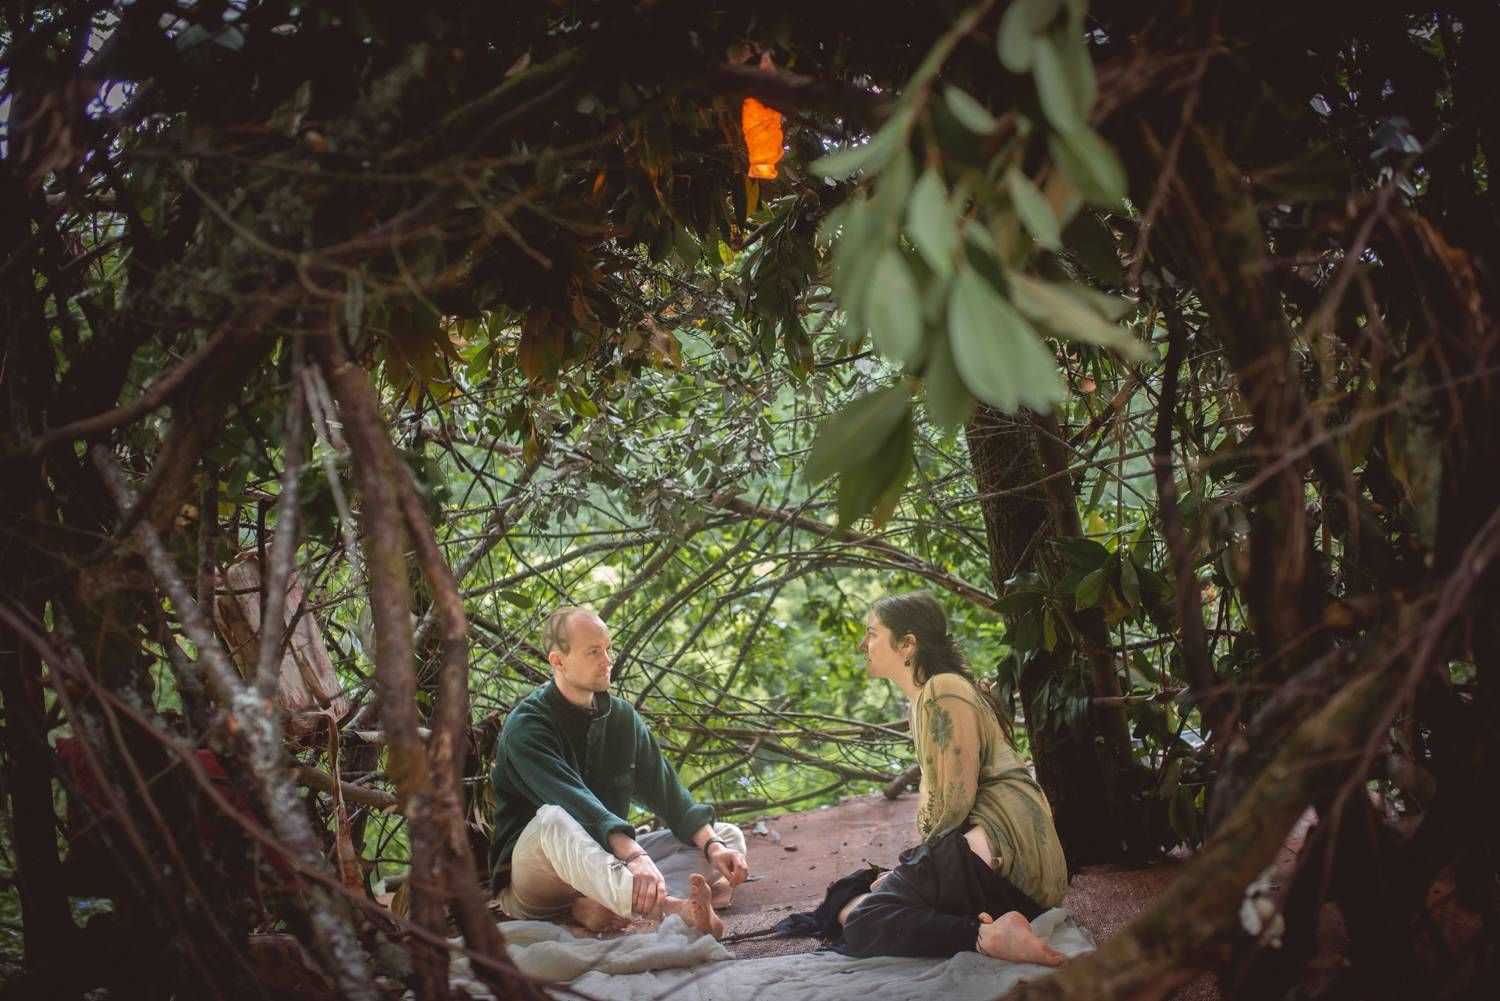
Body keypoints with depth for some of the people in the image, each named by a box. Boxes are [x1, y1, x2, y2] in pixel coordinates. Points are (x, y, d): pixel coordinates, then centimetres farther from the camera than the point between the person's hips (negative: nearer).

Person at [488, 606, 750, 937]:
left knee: (729, 837, -6)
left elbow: (667, 792, 1)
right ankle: (671, 908, -63)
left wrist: (713, 846, -17)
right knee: (555, 820, -40)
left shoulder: (621, 717, 7)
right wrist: (633, 855, -46)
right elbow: (575, 802, -31)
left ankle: (601, 904, -30)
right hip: (532, 879, -7)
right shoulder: (526, 726, -15)